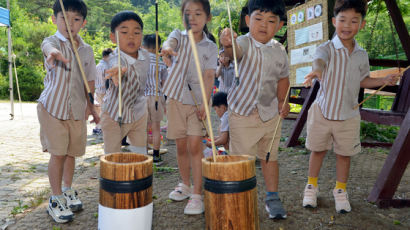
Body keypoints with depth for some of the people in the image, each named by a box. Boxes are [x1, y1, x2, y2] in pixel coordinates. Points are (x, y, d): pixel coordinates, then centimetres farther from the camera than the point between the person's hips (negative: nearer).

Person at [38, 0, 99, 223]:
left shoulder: (87, 50, 6)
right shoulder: (52, 41, -6)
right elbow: (49, 47, -33)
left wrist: (91, 106, 13)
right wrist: (55, 53, -56)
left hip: (77, 110, 4)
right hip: (52, 107, -3)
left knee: (72, 152, 12)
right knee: (57, 153, -1)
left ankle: (68, 190, 33)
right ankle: (56, 199, 15)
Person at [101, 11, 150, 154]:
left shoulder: (145, 55, -10)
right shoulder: (116, 58, -28)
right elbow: (116, 66, -54)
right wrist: (118, 71, -76)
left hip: (139, 113, 5)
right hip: (114, 115, -4)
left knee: (141, 154, 13)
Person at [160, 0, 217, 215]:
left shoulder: (210, 47, 2)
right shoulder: (179, 36, 3)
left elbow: (209, 77, -5)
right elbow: (170, 41, -23)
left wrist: (205, 102, -18)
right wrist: (167, 48, -48)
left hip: (197, 100, -1)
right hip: (176, 98, 2)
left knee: (195, 146, -8)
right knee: (181, 146, 10)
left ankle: (197, 194, 0)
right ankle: (185, 184, 29)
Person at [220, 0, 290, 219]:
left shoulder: (280, 51, 1)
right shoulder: (245, 43, -13)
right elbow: (236, 50, -38)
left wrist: (282, 100, 2)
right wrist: (227, 45, -61)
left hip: (270, 113, 4)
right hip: (242, 112, -3)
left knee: (270, 157, 15)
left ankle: (272, 197, 32)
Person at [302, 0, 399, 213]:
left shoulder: (362, 55, 2)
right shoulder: (326, 48, -12)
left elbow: (362, 80, 16)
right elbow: (319, 59, -36)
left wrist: (383, 80, 0)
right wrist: (317, 69, -60)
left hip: (349, 115, 3)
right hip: (322, 111, -3)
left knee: (344, 154, 13)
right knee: (317, 150, 12)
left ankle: (340, 190, 34)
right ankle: (311, 186, 33)